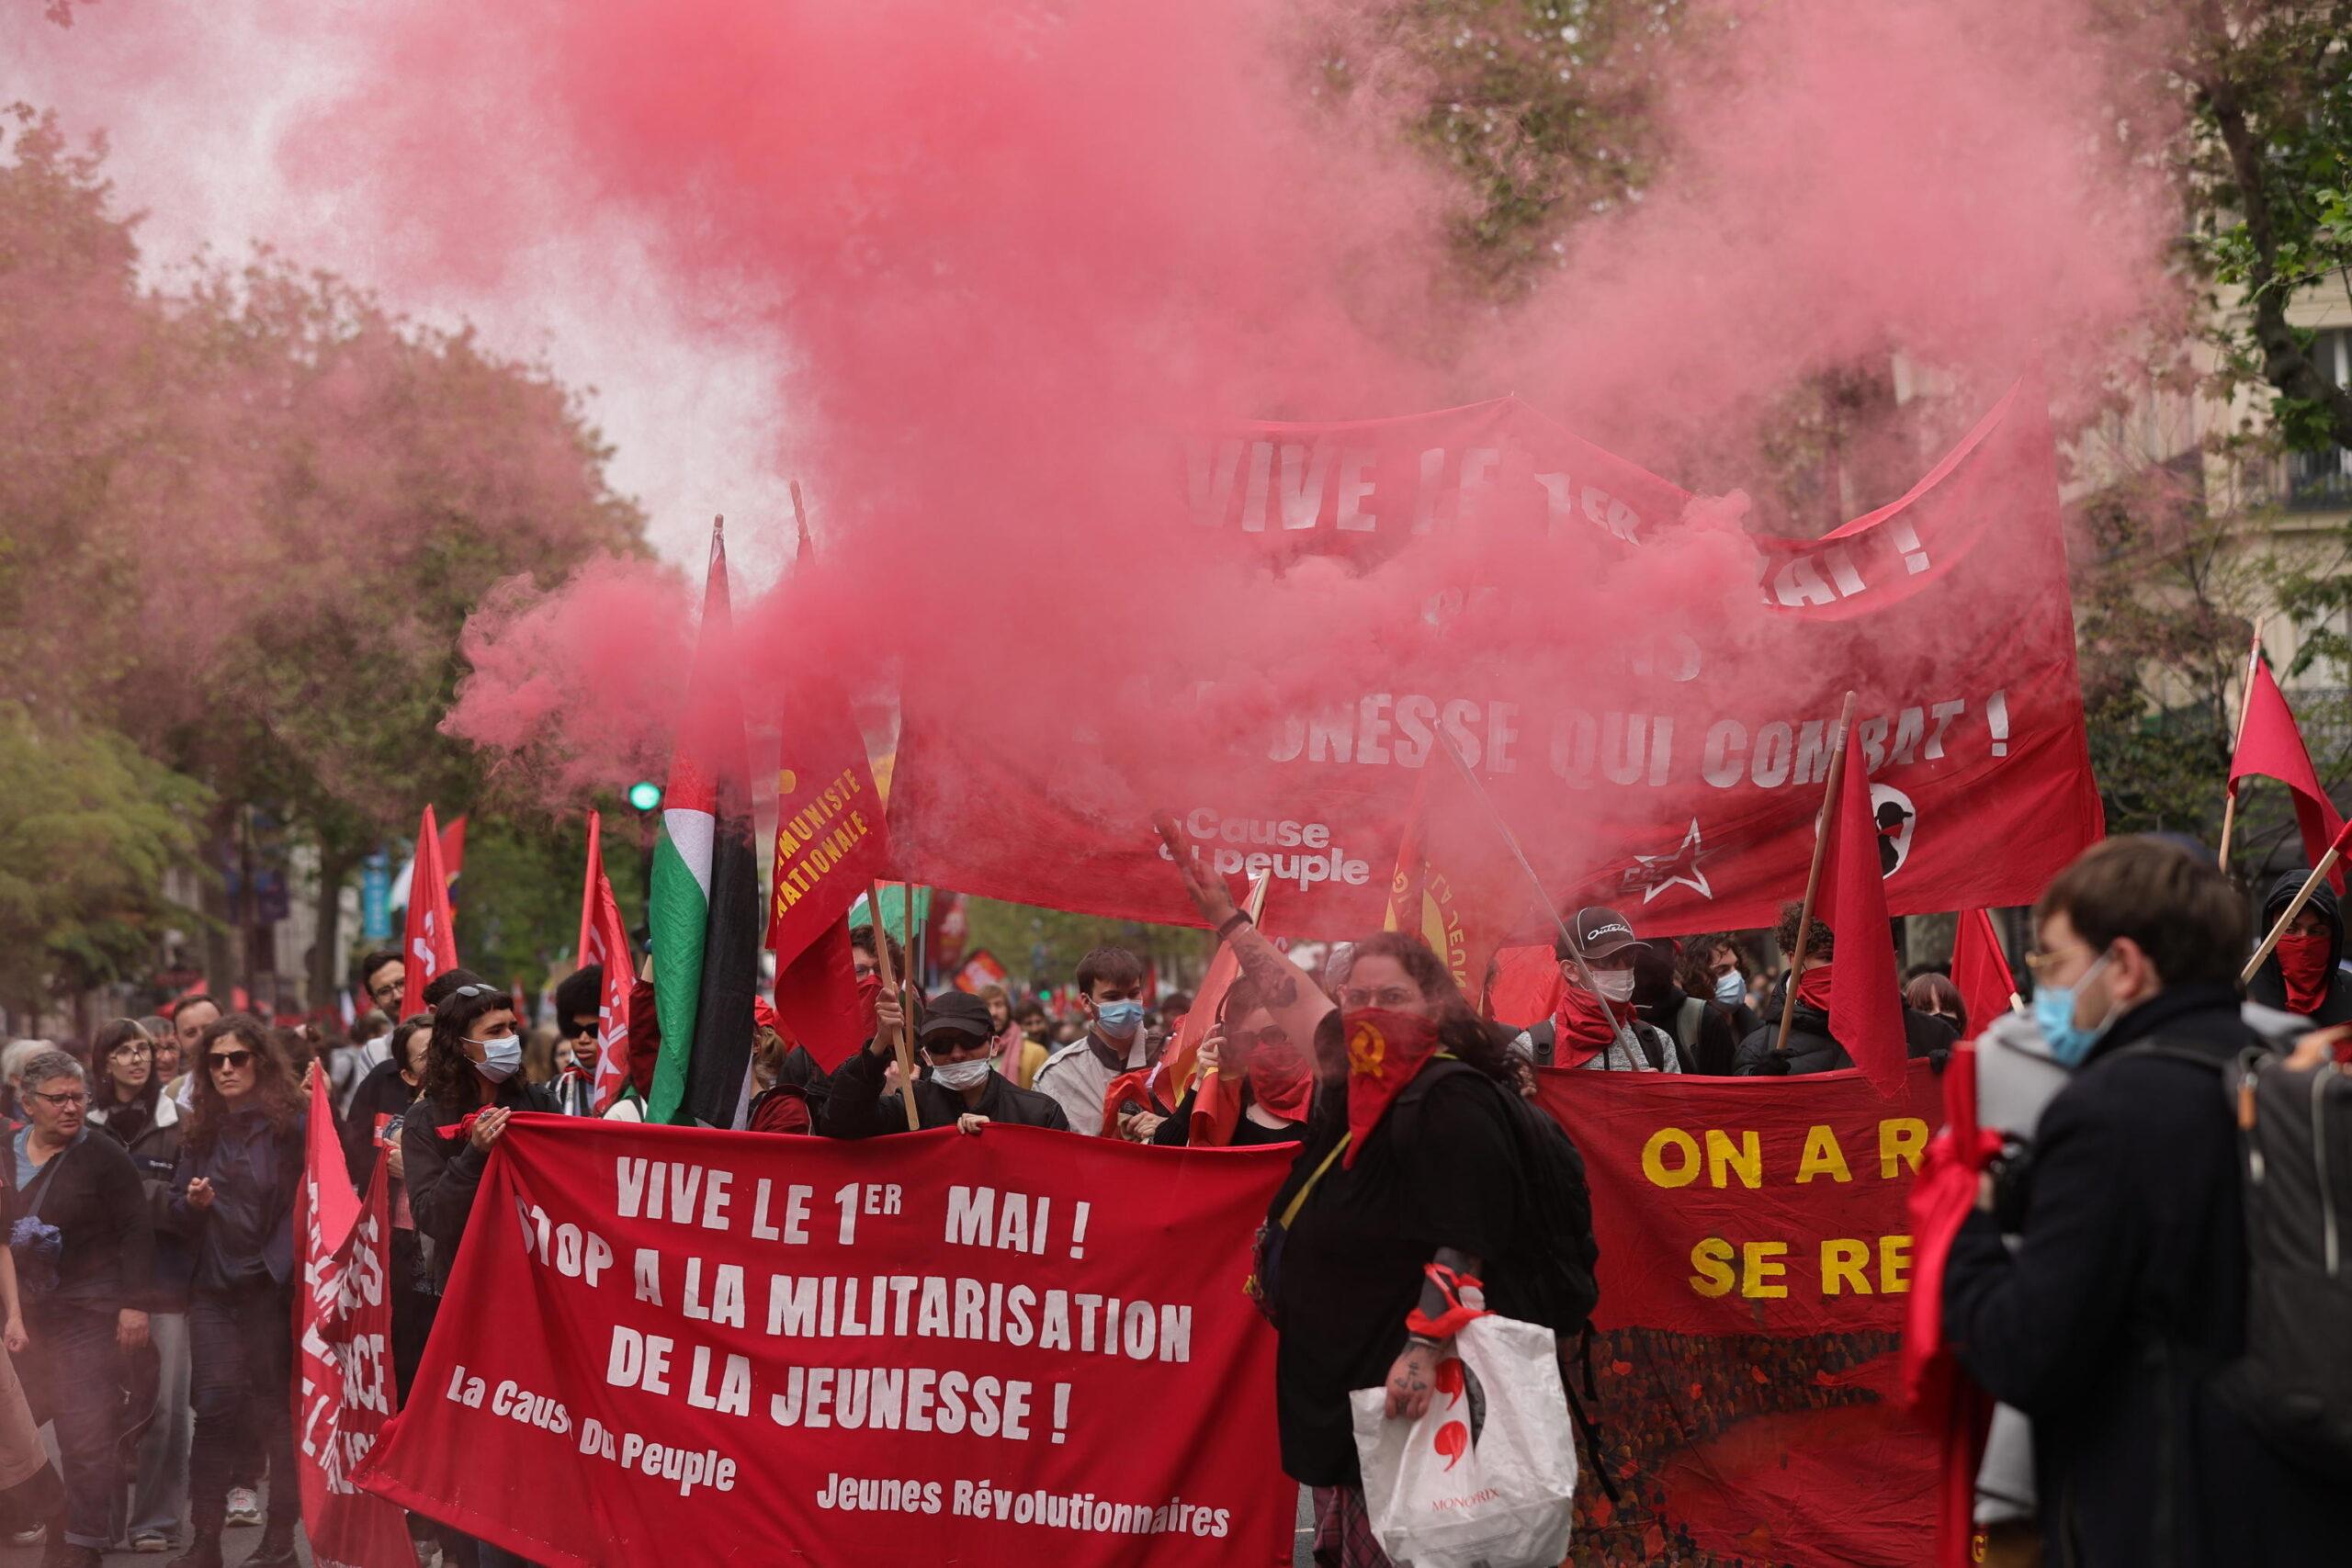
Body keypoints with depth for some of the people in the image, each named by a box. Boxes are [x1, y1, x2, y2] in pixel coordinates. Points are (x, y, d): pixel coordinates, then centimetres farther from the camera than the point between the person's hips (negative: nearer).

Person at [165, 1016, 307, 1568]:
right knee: (214, 1403, -5)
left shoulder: (290, 1124, -2)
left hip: (272, 1286, -4)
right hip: (214, 1288, 4)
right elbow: (178, 1218, 18)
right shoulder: (201, 1134, 14)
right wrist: (193, 1202, -3)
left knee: (277, 1405, 1)